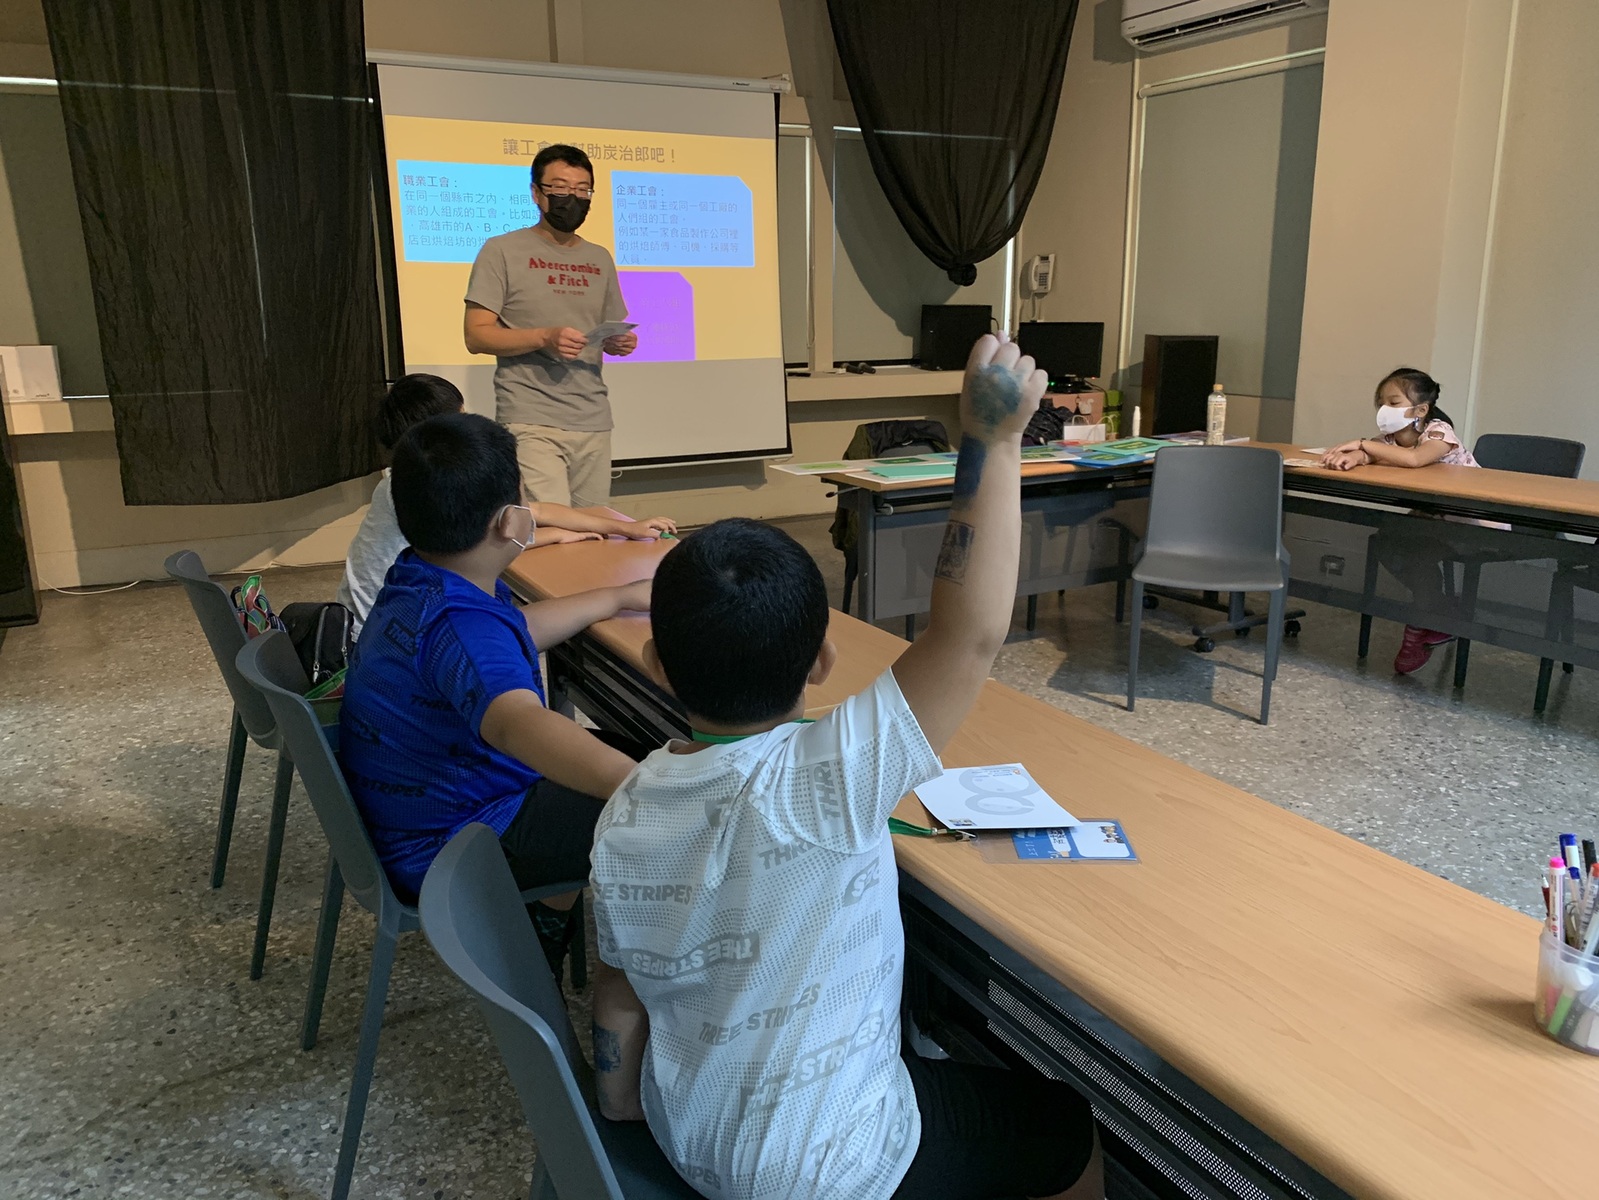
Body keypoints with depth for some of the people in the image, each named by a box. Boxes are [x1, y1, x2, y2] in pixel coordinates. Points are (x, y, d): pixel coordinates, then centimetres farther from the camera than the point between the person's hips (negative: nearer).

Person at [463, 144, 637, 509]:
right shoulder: (502, 250, 2)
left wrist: (619, 343, 1)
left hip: (594, 422, 5)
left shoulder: (599, 259, 18)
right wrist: (544, 338, -19)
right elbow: (476, 336, -4)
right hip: (531, 423, -5)